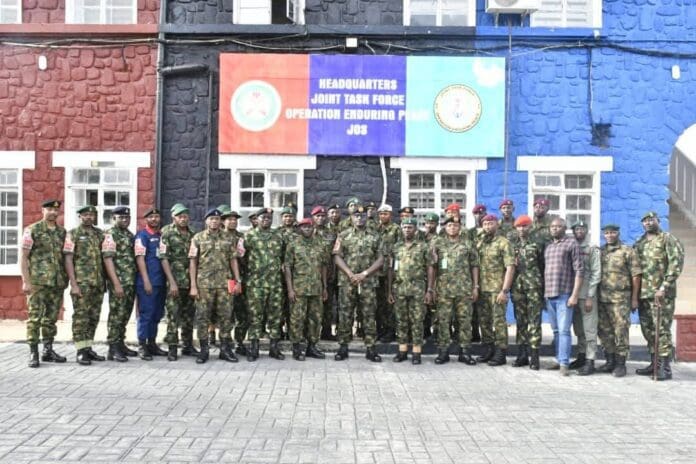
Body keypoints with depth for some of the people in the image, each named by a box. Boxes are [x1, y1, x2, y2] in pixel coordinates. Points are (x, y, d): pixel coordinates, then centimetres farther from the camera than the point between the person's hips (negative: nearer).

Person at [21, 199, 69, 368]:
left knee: (51, 318, 10)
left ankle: (48, 350, 19)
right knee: (35, 317, -3)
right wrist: (26, 281, -11)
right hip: (38, 282, -5)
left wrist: (66, 279, 10)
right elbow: (23, 257, -4)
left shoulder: (62, 232, 12)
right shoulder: (32, 230, -2)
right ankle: (33, 353, 3)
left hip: (57, 283, 5)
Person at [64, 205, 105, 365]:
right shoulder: (73, 234, -2)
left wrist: (104, 281, 9)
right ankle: (81, 352, 0)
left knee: (94, 317, 9)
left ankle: (88, 348, 19)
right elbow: (68, 260, -6)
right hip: (82, 283, -5)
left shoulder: (100, 234, 13)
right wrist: (73, 284, -13)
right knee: (81, 317, -4)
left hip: (98, 283, 5)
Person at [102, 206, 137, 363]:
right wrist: (116, 283, -19)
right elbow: (108, 259, -14)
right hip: (118, 283, -7)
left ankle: (121, 344, 21)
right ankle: (113, 349, 0)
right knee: (116, 315, -5)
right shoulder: (110, 235, -7)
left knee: (125, 315, 12)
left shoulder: (130, 235, 16)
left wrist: (136, 281, 13)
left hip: (131, 282, 7)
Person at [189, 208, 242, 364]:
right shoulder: (198, 238, 4)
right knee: (203, 318, 1)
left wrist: (238, 281, 2)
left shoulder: (227, 239, 11)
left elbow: (233, 261, 11)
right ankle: (204, 350, 10)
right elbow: (193, 262, 1)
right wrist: (193, 285, -6)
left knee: (225, 317, 4)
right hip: (204, 284, -2)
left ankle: (225, 349, 13)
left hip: (225, 284, 2)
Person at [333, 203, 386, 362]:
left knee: (369, 315, 2)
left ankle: (371, 348, 8)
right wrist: (350, 274, -12)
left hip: (368, 282, 0)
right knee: (345, 314, 2)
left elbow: (380, 259, 2)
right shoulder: (343, 235, 7)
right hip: (346, 281, 0)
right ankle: (343, 347, 10)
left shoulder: (375, 237, 8)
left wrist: (365, 273, -10)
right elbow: (337, 257, 0)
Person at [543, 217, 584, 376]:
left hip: (564, 295, -6)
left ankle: (564, 363, -7)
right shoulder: (548, 246, 16)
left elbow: (579, 270, -9)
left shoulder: (572, 243, -3)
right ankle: (559, 360, 20)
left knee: (564, 330, -8)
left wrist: (575, 294, -15)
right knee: (556, 331, 12)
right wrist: (544, 294, 14)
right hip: (549, 295, 6)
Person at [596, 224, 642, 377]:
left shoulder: (627, 251, -1)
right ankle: (610, 361, 20)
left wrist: (634, 298, -8)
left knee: (620, 331, -4)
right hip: (602, 298, 5)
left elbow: (636, 275, -4)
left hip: (621, 299, -5)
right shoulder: (600, 252, 13)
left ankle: (620, 364, 4)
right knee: (605, 331, 9)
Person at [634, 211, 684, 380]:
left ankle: (665, 367, -3)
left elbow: (676, 263, -11)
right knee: (648, 329, 10)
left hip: (661, 293, -7)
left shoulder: (668, 239, -2)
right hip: (643, 293, 7)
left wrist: (664, 287, -18)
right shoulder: (639, 243, 17)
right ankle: (655, 363, 19)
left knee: (662, 329, -7)